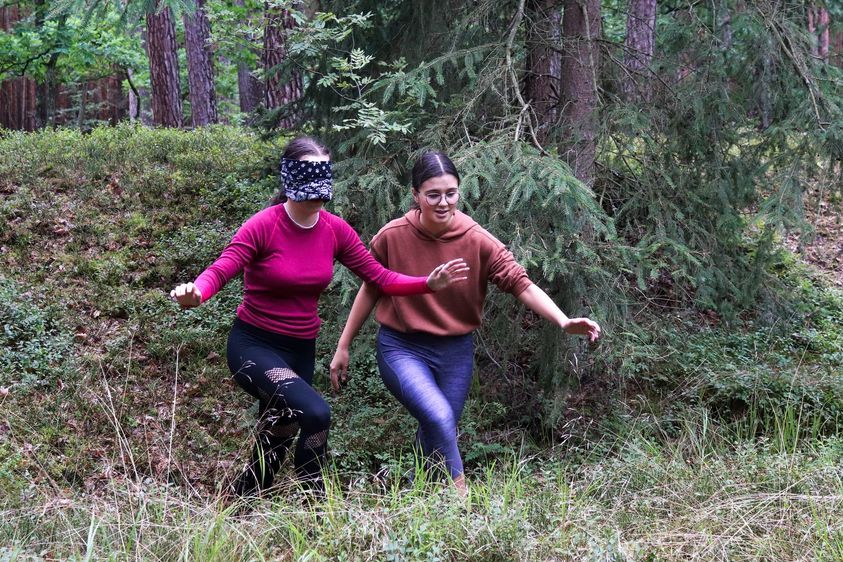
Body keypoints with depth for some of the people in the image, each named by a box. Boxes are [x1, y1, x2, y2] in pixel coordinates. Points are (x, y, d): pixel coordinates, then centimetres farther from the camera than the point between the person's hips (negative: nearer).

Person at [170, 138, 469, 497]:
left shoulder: (335, 230, -2)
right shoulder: (264, 226, -17)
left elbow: (379, 278, 2)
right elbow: (219, 271, -26)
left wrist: (428, 284, -11)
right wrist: (194, 294, -48)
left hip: (301, 350, 6)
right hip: (254, 346, -6)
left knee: (276, 442, 16)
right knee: (315, 414, -28)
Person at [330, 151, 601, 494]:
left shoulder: (477, 241, -11)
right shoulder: (392, 237, -12)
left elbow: (521, 284, -14)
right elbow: (370, 290, 1)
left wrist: (563, 322, -30)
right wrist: (343, 347, 6)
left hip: (455, 353, 3)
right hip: (402, 349, -2)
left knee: (437, 436, 10)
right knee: (439, 416, -26)